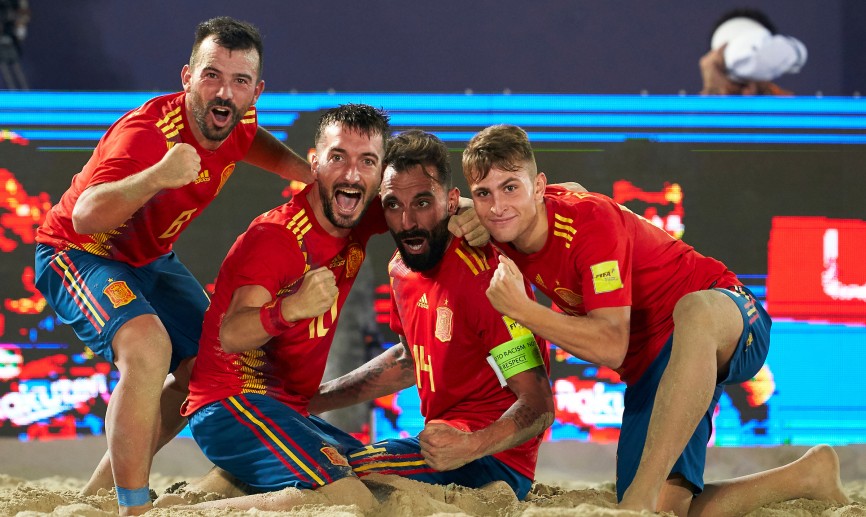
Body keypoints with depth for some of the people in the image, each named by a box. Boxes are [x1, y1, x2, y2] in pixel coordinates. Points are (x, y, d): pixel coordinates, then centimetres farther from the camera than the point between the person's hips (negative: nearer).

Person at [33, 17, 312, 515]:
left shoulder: (237, 123, -12)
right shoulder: (147, 131, -35)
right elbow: (86, 216, -50)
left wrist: (315, 174, -3)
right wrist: (157, 177, -67)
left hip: (149, 258, 9)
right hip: (77, 253, -9)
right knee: (148, 346, -32)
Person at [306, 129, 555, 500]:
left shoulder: (482, 276, -22)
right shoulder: (402, 268, 6)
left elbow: (539, 406, -22)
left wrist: (472, 445, -40)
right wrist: (310, 401, 22)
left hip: (494, 464, -9)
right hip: (445, 442, 9)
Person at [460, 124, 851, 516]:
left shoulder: (589, 221, -24)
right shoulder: (508, 230, -4)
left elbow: (610, 347, -29)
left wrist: (520, 308, -33)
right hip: (648, 363, 8)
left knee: (694, 308, -45)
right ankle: (807, 475, 13)